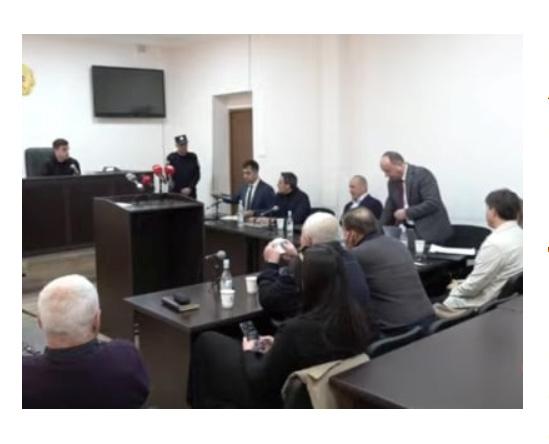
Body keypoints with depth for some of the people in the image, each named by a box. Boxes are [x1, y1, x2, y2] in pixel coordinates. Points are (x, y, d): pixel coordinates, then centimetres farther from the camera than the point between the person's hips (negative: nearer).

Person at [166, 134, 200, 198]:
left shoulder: (192, 157, 6)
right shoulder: (171, 157, 0)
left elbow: (197, 175, 5)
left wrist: (190, 188, -6)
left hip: (190, 193, 2)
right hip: (175, 193, -2)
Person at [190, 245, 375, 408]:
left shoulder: (297, 329, -35)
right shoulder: (358, 316, -16)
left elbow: (260, 381, -20)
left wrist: (249, 353, 0)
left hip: (278, 402, -6)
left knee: (207, 341, 11)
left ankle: (203, 407, 33)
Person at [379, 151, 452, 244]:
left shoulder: (422, 174, -14)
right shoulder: (392, 182, 7)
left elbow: (433, 203, -21)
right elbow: (389, 209, 14)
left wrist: (407, 212, -20)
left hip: (431, 231, -6)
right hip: (410, 231, 6)